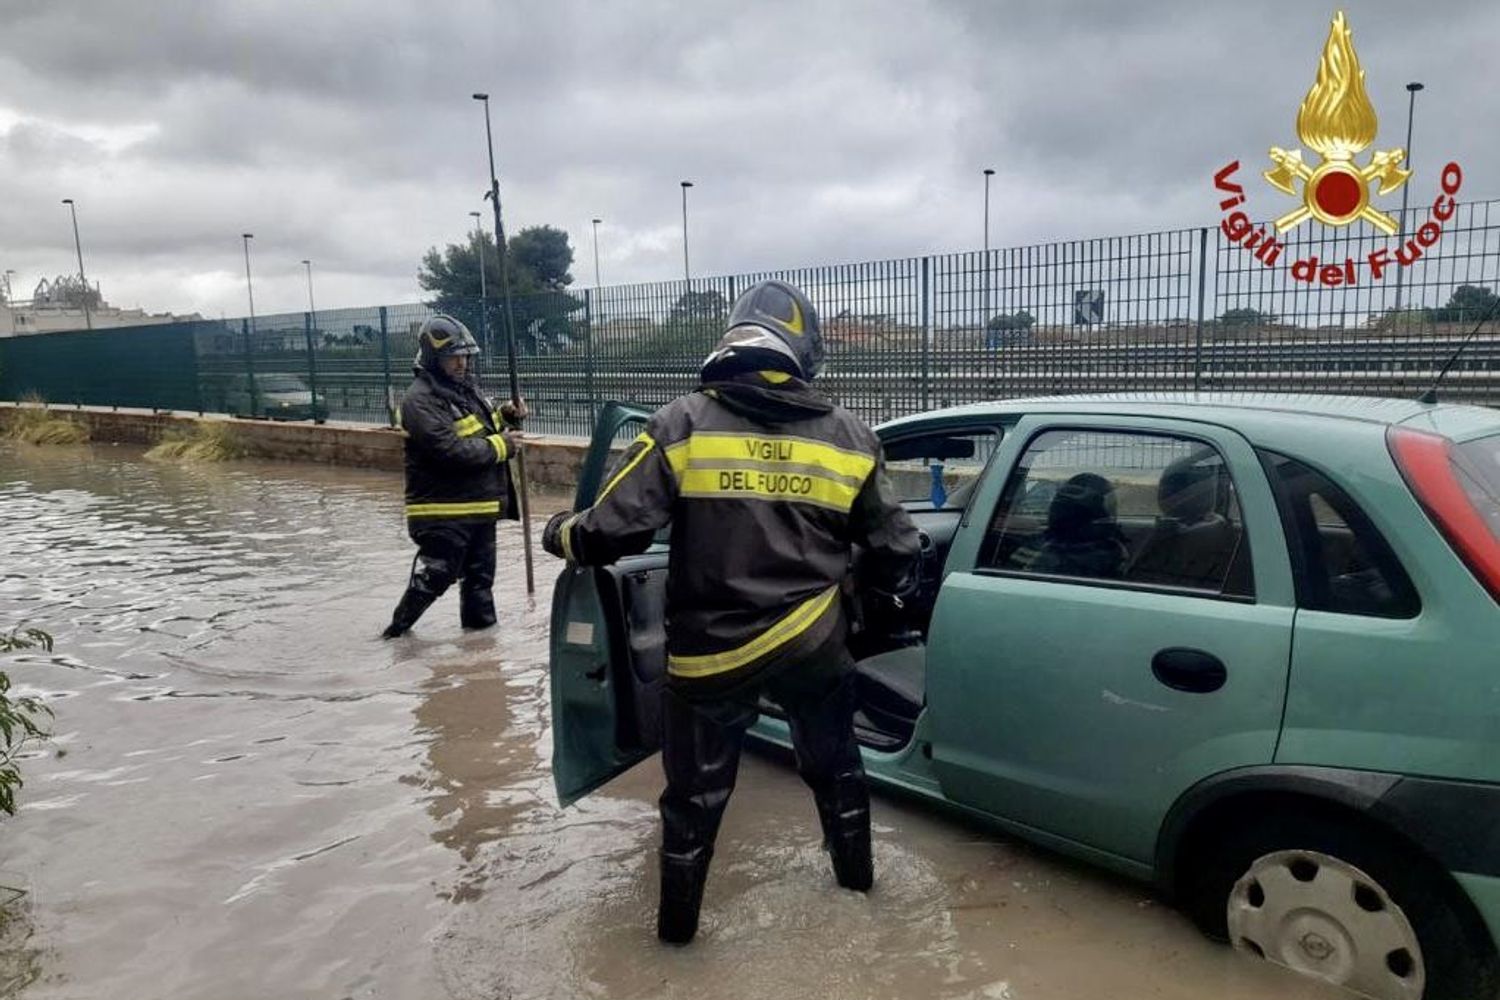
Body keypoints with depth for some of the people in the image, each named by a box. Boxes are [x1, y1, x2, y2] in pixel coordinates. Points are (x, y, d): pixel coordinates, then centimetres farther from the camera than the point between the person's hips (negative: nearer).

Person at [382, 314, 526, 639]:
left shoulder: (467, 389, 11)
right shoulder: (420, 400, -16)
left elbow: (490, 429, 22)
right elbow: (452, 451, -26)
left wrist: (509, 416, 0)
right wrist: (501, 446, -17)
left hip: (481, 505, 8)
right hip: (442, 511, -8)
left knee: (480, 574, 18)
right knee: (432, 577, -2)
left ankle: (481, 623, 32)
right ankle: (397, 629, 16)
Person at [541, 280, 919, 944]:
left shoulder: (683, 424, -12)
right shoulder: (848, 437, -3)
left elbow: (613, 531, -14)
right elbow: (895, 553, 1)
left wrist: (561, 535, 8)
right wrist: (874, 590, 24)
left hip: (711, 650, -2)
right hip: (813, 643, 2)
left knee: (696, 791, 17)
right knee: (833, 762, 27)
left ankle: (677, 921, 34)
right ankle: (855, 871, 47)